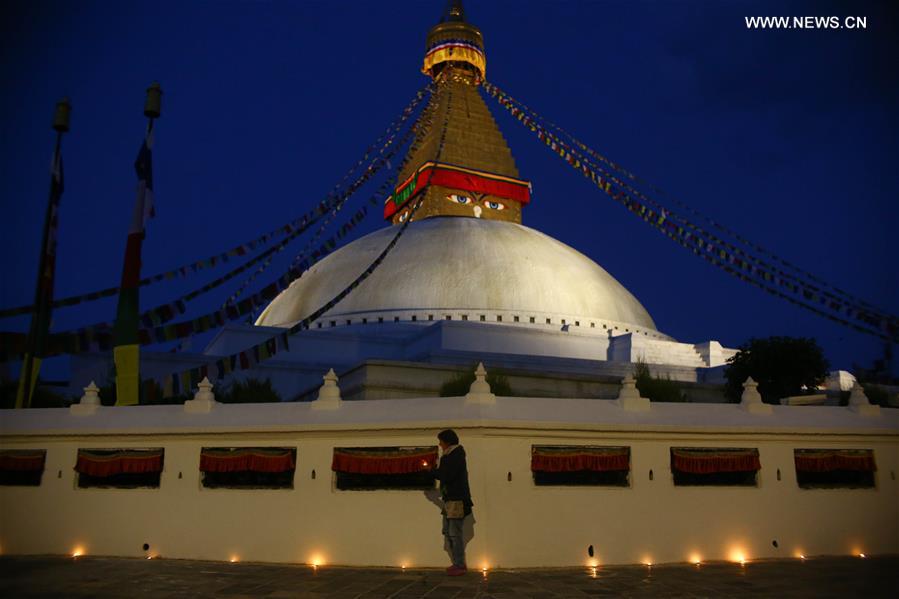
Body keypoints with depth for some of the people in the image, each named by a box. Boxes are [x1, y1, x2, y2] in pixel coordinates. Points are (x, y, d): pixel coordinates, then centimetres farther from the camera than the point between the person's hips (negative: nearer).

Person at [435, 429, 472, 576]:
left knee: (455, 533, -5)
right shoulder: (449, 456, 15)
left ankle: (460, 565, 3)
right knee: (448, 532, 13)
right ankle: (457, 563, 21)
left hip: (457, 500, -10)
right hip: (449, 499, 10)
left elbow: (447, 476, -21)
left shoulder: (457, 455, -14)